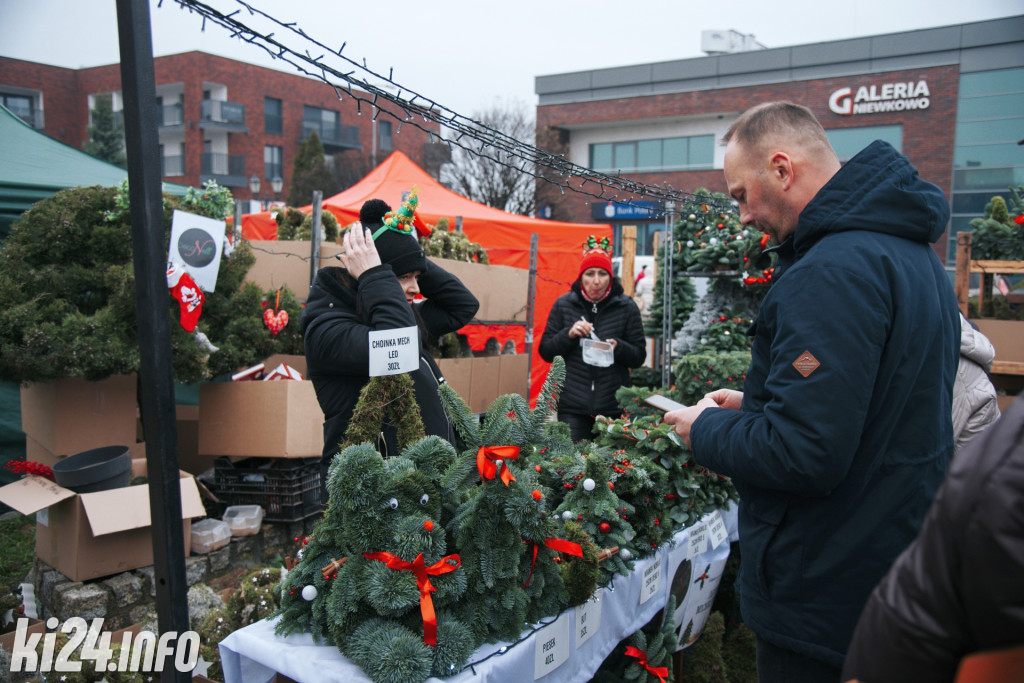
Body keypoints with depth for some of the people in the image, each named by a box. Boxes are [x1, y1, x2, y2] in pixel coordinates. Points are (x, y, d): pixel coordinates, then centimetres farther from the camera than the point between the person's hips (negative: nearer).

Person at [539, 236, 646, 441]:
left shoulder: (626, 306, 3)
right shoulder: (563, 304, 4)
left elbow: (640, 356, 4)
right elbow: (545, 352, 5)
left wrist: (618, 347, -16)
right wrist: (568, 334, -12)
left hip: (613, 406, 0)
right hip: (572, 405, 0)